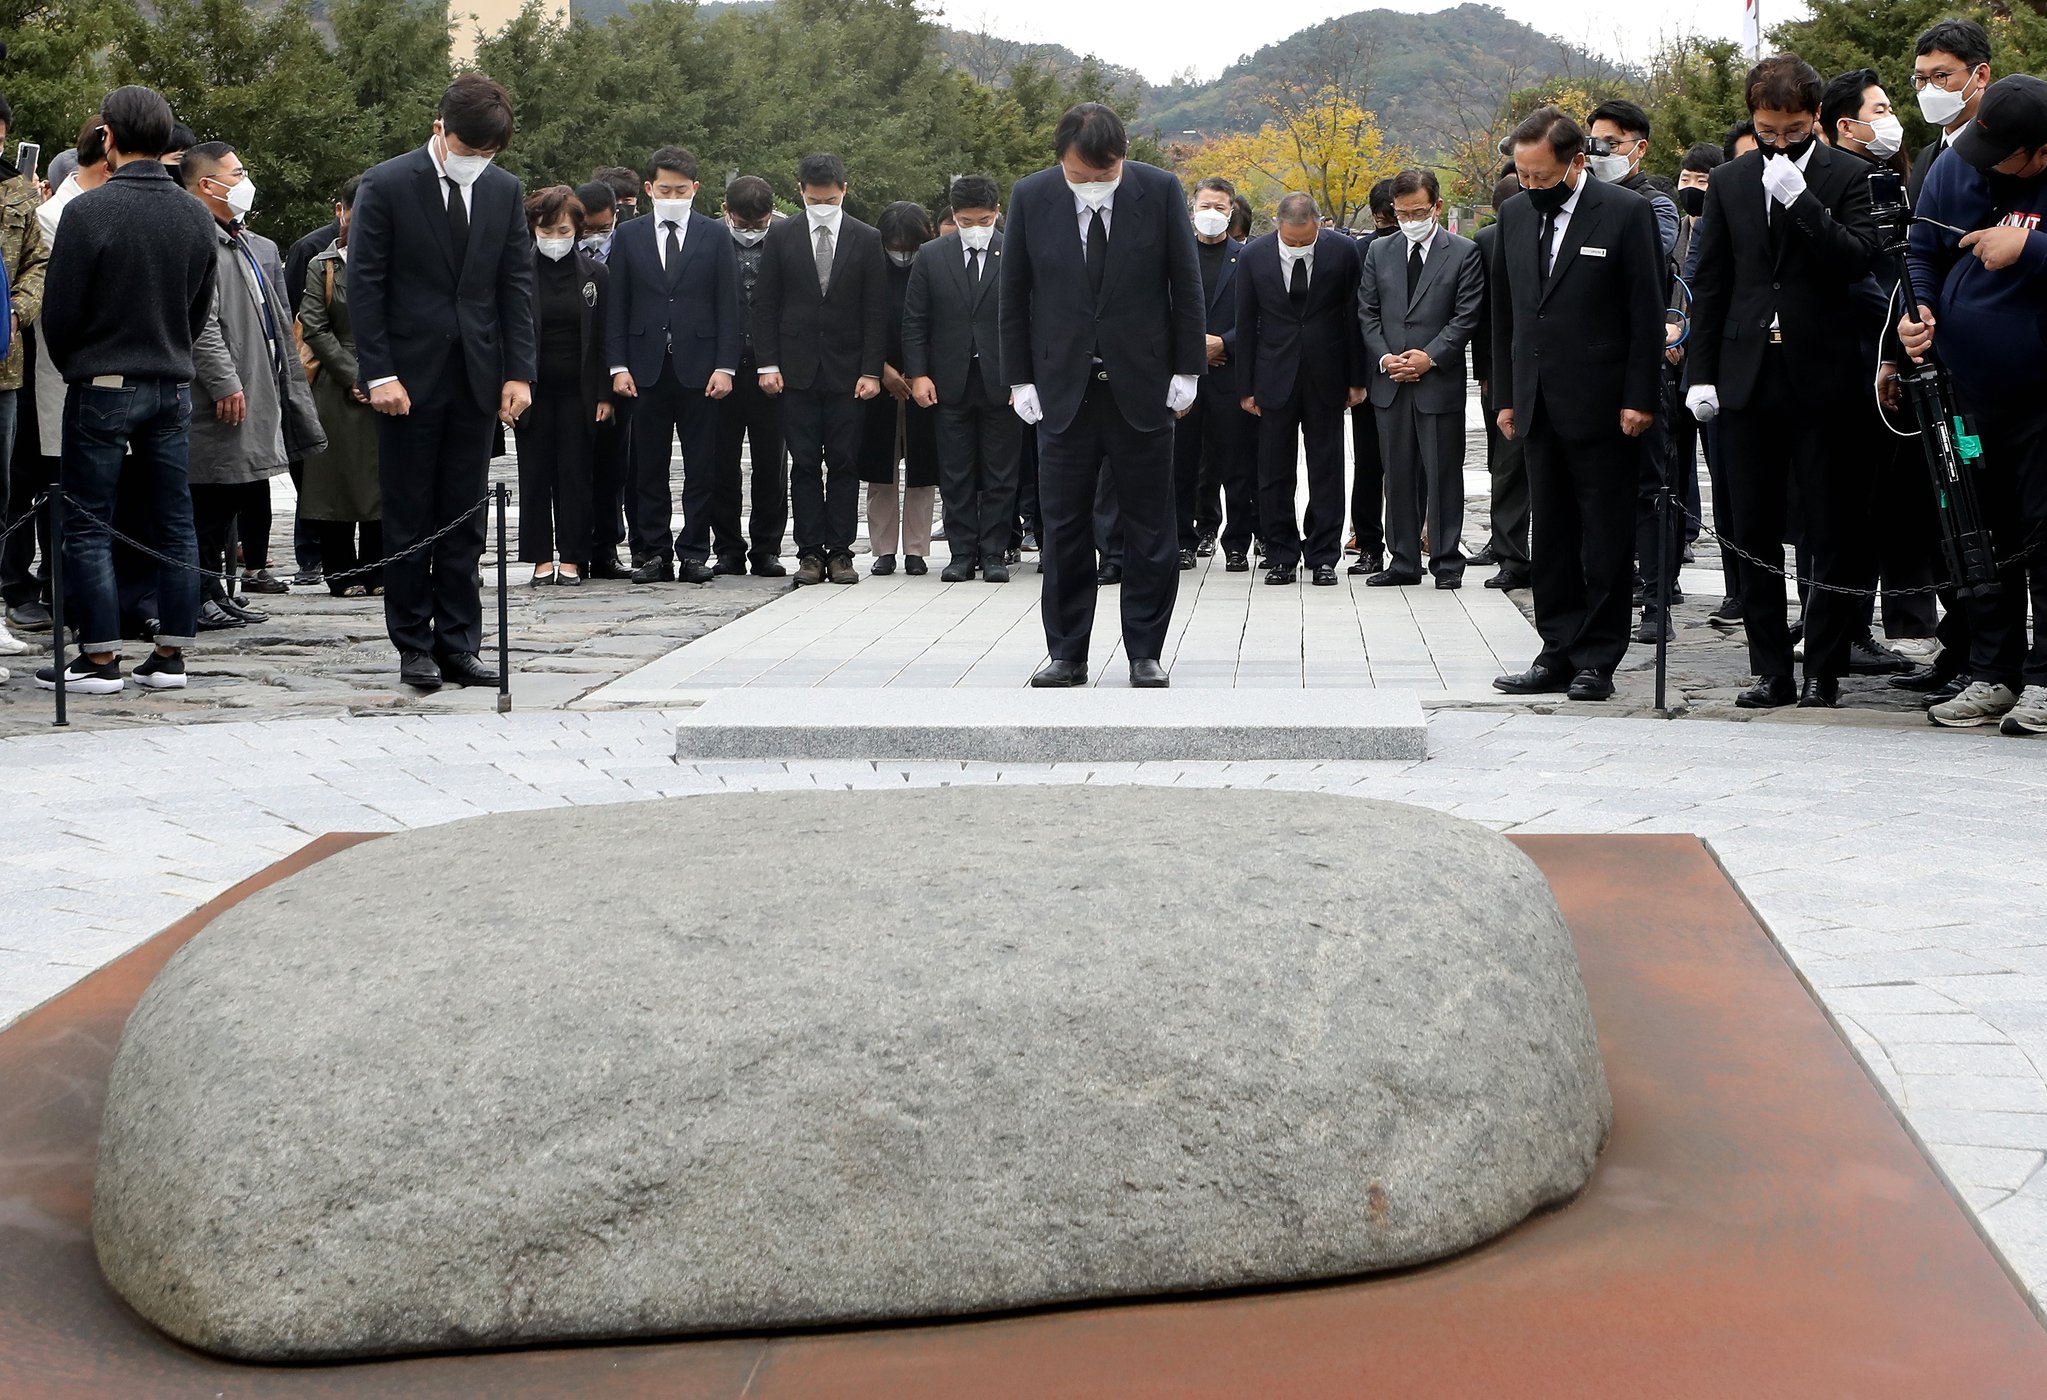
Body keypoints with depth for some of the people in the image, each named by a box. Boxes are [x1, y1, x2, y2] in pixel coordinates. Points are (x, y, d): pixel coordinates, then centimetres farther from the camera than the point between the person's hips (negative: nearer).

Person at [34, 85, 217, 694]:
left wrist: (75, 368, 10)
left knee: (88, 526, 2)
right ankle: (170, 655, 10)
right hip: (173, 386, 5)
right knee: (174, 522, 8)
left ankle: (99, 658, 2)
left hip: (101, 387, -5)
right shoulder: (197, 215, 4)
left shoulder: (90, 210, -13)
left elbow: (59, 309, -8)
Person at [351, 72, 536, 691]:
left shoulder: (504, 191, 8)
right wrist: (379, 373, -12)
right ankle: (414, 646, 10)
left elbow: (517, 285, 9)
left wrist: (519, 372, 1)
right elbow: (364, 285, -6)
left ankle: (458, 645, 12)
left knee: (465, 522, 6)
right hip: (410, 380, -4)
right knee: (409, 521, 3)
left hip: (477, 379, 4)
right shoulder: (386, 186, -5)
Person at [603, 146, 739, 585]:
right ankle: (652, 552, 9)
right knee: (648, 468, 3)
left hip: (699, 367, -1)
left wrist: (725, 366, -5)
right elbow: (617, 307, 8)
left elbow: (728, 306, 4)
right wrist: (619, 365, -1)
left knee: (700, 467, 1)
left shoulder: (714, 235, 7)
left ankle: (694, 553, 6)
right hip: (646, 368, 1)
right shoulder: (628, 237, 9)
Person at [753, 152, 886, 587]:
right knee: (804, 464, 0)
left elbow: (876, 311, 3)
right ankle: (810, 551, 4)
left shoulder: (867, 240, 5)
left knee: (844, 464, 1)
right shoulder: (781, 237, 6)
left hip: (847, 371, 0)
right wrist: (768, 363, -2)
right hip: (797, 369, 0)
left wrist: (871, 371, -4)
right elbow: (765, 304, 6)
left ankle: (840, 551, 5)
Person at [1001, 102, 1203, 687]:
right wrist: (1020, 379, 1)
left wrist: (1187, 370, -1)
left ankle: (1145, 653, 13)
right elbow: (1014, 295, 4)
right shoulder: (1030, 197, -2)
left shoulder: (1160, 190, -4)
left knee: (1149, 529, 4)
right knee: (1062, 529, 4)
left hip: (1143, 386, -1)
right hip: (1062, 390, 1)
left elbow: (1186, 285, 1)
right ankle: (1066, 655, 13)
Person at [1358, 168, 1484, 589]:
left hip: (1440, 380, -4)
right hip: (1390, 382, 4)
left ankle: (1447, 562, 6)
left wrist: (1429, 357, -14)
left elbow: (1466, 317, -5)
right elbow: (1367, 313, 10)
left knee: (1443, 474, -1)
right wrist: (1384, 358, -5)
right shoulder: (1379, 253, 12)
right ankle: (1404, 562, 14)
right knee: (1399, 476, 8)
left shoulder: (1464, 253, 0)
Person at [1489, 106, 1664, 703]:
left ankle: (1597, 659, 5)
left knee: (1606, 538, 0)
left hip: (1603, 406, -5)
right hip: (1540, 405, 6)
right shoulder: (1515, 213, 10)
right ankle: (1559, 653, 14)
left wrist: (1639, 399, -11)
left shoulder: (1626, 213, -7)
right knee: (1550, 537, 8)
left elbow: (1648, 313, -7)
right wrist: (1506, 396, 11)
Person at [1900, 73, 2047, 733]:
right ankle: (1991, 674, 18)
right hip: (1969, 392, 5)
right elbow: (1921, 253, 13)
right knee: (1983, 538, 10)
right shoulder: (1953, 168, 3)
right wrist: (1917, 310, -5)